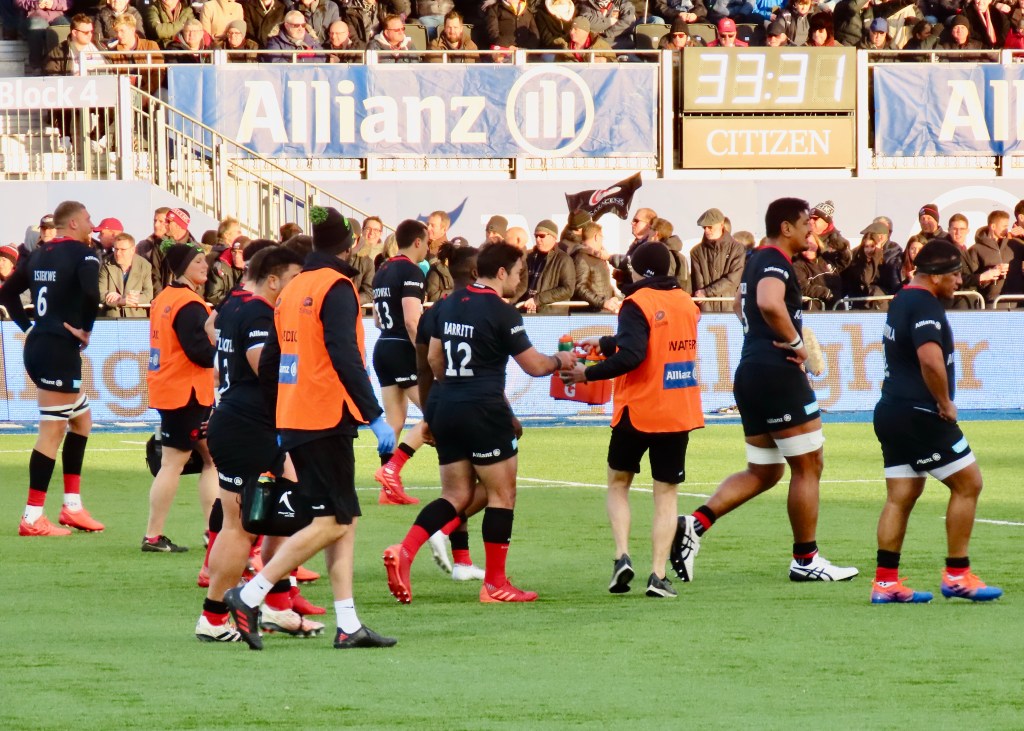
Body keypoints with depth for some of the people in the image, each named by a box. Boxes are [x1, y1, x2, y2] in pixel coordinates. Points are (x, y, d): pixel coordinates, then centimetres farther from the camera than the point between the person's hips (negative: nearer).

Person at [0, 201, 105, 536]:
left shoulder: (39, 254, 14)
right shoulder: (83, 254, -9)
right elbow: (91, 294, -27)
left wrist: (28, 325, 15)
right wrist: (85, 329, -11)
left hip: (37, 345, 9)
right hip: (61, 349, -9)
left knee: (81, 419, 21)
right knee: (53, 431, -5)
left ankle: (72, 505, 19)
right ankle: (32, 518, -6)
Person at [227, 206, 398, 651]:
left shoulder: (292, 289, 14)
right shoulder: (336, 288, -10)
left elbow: (268, 361, 16)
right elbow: (345, 358, -21)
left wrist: (278, 427, 23)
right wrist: (375, 416, -21)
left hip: (293, 423, 9)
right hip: (327, 422, -9)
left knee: (345, 520, 9)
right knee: (331, 523, -6)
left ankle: (348, 626, 5)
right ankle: (250, 596, -13)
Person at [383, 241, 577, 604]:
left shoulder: (449, 304, 9)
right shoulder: (502, 313, -11)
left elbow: (433, 358, 16)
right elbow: (534, 365, -6)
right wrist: (560, 360, 15)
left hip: (444, 410, 7)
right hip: (484, 412, -7)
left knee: (456, 495, 11)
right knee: (502, 495, 5)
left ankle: (404, 552, -10)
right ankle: (495, 584, 6)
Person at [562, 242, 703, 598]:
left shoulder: (637, 303, -12)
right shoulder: (686, 303, 9)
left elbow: (630, 356, -24)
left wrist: (588, 374, -15)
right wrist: (606, 343, 27)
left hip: (637, 410, -4)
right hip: (679, 413, 4)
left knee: (618, 482, 15)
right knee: (666, 493, 7)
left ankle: (622, 556, -2)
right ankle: (658, 575, -4)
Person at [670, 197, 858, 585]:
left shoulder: (756, 261, 18)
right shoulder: (775, 262, -13)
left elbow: (742, 303, 37)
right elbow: (770, 303, -34)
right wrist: (795, 342, -21)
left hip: (750, 374, 10)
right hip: (777, 373, -10)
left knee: (763, 472, 13)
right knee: (808, 466, 1)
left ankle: (694, 524, -3)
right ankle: (805, 560, 7)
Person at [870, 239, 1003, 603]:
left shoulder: (901, 301, 16)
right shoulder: (925, 306, -16)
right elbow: (931, 359, -31)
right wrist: (946, 404, -17)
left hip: (892, 411, 10)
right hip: (920, 415, -10)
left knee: (901, 497, 9)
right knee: (967, 483, -1)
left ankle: (885, 581, 6)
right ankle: (956, 575, 1)